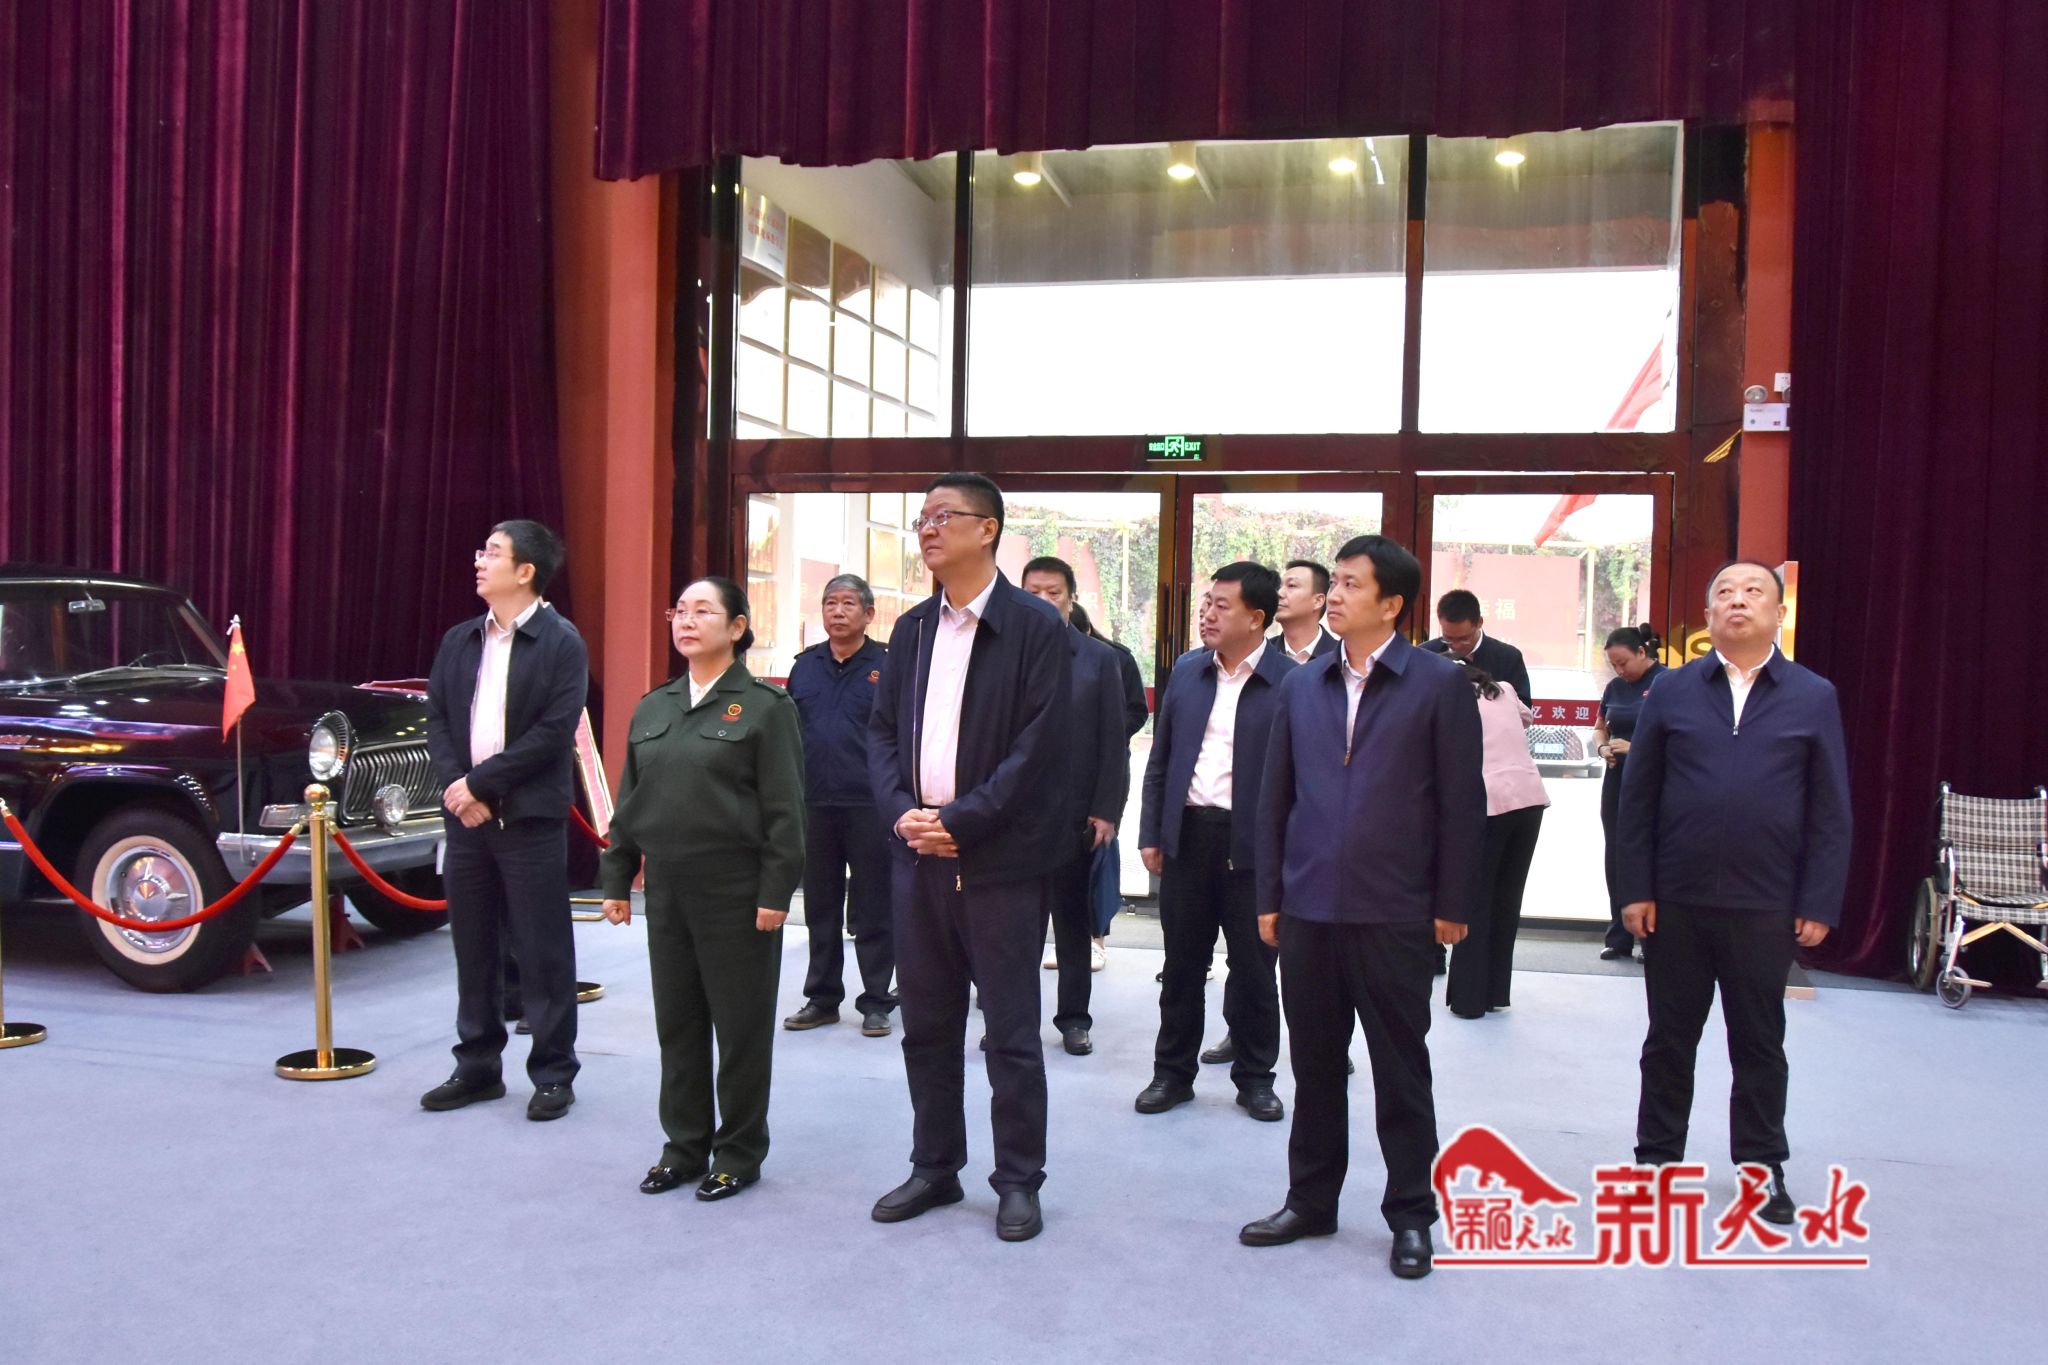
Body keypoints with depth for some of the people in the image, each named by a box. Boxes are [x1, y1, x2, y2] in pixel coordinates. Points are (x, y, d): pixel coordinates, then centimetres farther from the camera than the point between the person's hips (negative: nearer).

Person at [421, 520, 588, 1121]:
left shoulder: (562, 643, -6)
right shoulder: (458, 641, 12)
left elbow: (553, 733, -14)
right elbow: (437, 721, 8)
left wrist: (481, 782, -14)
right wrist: (454, 786, -8)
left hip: (530, 819, -6)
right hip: (466, 817, 6)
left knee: (542, 953, 2)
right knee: (473, 948, 13)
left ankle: (553, 1074, 12)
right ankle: (478, 1066, 25)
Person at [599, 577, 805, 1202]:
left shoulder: (765, 706, -6)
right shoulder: (652, 709, 11)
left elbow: (784, 809, -10)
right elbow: (629, 802, 15)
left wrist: (775, 891, -14)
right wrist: (617, 879, 11)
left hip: (736, 892, -5)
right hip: (667, 890, 6)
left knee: (741, 1026, 5)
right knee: (677, 1023, 13)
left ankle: (739, 1152, 19)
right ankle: (685, 1145, 27)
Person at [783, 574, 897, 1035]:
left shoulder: (887, 665, -3)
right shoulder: (805, 665, 10)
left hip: (869, 807, -4)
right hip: (814, 805, 4)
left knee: (872, 910, 4)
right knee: (820, 907, 13)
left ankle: (876, 1002, 14)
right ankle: (821, 998, 24)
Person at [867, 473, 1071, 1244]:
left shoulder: (1036, 626, -6)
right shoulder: (911, 629, 13)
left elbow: (1040, 747, -13)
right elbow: (883, 730, 10)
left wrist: (961, 820, -17)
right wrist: (901, 811, -8)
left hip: (999, 858, -5)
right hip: (919, 854, 6)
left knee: (1010, 1032, 4)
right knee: (926, 1027, 13)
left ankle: (1018, 1181, 18)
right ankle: (935, 1168, 28)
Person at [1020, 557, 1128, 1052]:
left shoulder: (1099, 658, 4)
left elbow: (1114, 742, 1)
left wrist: (1106, 810, -5)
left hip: (1074, 812, 0)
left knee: (1073, 919, 10)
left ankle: (1074, 1017, 21)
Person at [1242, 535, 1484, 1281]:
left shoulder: (1439, 684, -3)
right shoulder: (1301, 686, 9)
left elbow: (1461, 801, -4)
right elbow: (1276, 798, 10)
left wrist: (1453, 906, -5)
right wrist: (1269, 897, 8)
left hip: (1395, 915, -4)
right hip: (1309, 911, 4)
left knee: (1401, 1070, 8)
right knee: (1314, 1064, 14)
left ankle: (1410, 1213, 23)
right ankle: (1310, 1200, 28)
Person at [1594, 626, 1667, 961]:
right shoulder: (1615, 687, 10)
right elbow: (1600, 728, 23)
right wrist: (1603, 747, 1)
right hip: (1618, 779, 6)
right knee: (1616, 858, 8)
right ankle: (1619, 937, 16)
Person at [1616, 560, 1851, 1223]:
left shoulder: (1814, 697, 2)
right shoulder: (1671, 692, 2)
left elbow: (1831, 812, 1)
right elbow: (1637, 796, 1)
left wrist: (1819, 905, -4)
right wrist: (1635, 889, -4)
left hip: (1766, 907, 0)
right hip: (1675, 901, 0)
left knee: (1759, 1042, 12)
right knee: (1670, 1037, 11)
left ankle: (1762, 1165, 27)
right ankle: (1657, 1155, 25)